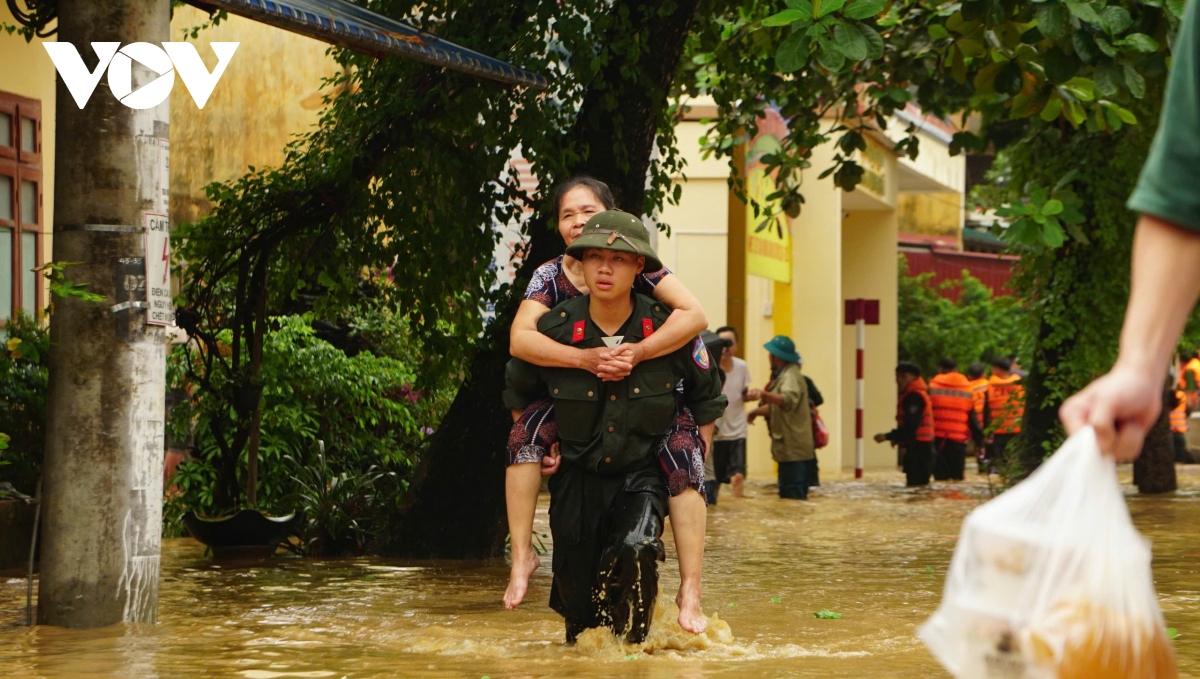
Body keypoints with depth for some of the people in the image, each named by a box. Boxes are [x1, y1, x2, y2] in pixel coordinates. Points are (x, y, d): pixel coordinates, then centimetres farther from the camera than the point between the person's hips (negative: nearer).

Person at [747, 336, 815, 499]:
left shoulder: (791, 375, -13)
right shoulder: (782, 375, 20)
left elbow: (788, 400, -34)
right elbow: (775, 406, 30)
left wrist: (763, 394, -48)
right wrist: (757, 411, 14)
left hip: (794, 449, -11)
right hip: (788, 448, 11)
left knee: (793, 497, -13)